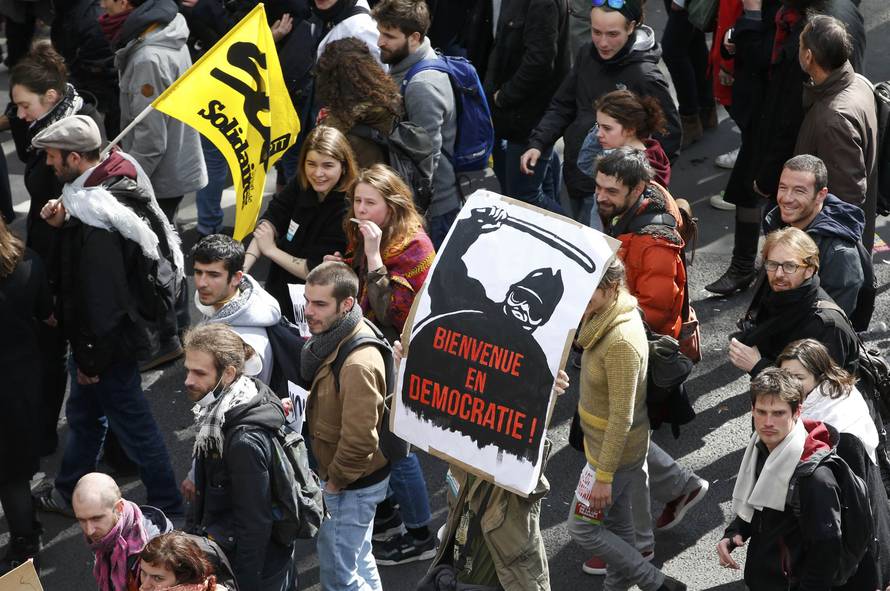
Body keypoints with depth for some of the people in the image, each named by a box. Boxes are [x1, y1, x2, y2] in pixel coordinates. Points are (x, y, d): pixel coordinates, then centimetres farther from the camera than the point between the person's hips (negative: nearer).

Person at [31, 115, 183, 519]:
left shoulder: (97, 217, -30)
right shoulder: (107, 186, 0)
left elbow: (104, 297, -28)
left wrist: (92, 359, -18)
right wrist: (61, 224, -7)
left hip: (111, 340, -10)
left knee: (133, 425, 5)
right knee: (82, 413, 25)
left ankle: (168, 508, 21)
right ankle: (69, 493, 43)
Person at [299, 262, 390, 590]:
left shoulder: (357, 364, -33)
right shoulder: (333, 338, -1)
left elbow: (359, 439, -31)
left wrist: (335, 481, -17)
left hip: (352, 486, -10)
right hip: (356, 479, 10)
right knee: (358, 560, 24)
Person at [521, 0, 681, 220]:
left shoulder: (645, 77, -19)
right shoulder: (586, 56, 0)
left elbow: (670, 136, -13)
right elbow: (562, 107, 8)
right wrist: (537, 144, -5)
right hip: (575, 179, 7)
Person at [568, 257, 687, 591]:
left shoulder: (621, 343, -31)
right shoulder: (607, 316, -2)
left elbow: (622, 417, -28)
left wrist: (604, 476, -23)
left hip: (614, 452, -9)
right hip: (611, 445, 9)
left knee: (582, 528, 3)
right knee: (617, 524, 20)